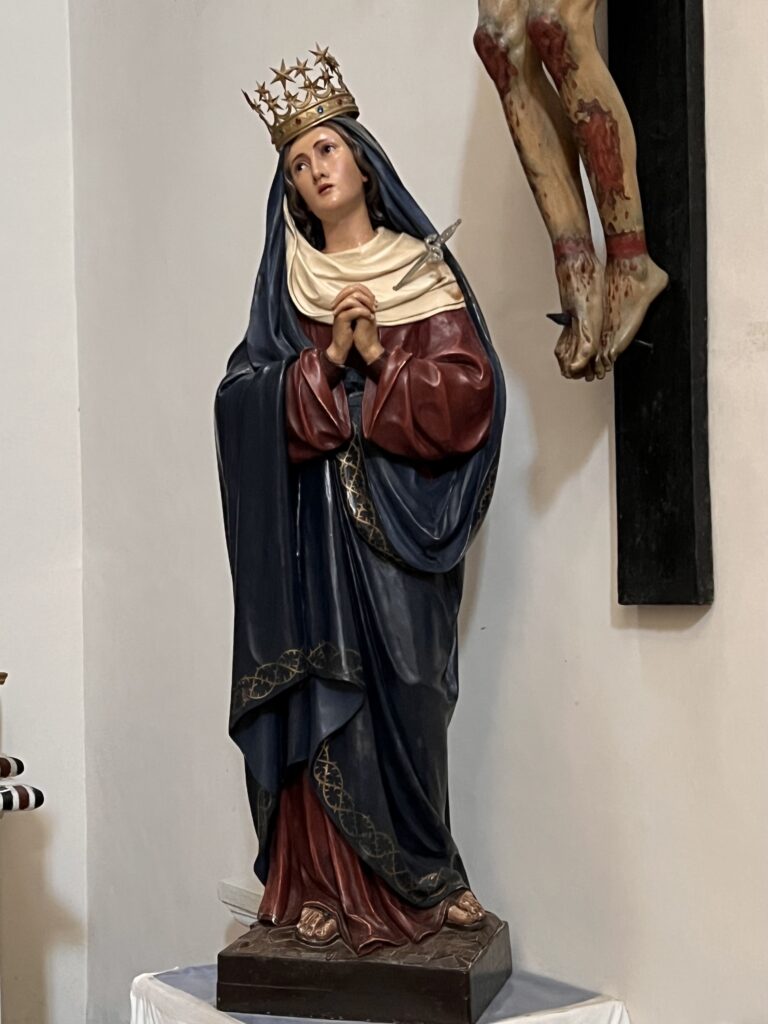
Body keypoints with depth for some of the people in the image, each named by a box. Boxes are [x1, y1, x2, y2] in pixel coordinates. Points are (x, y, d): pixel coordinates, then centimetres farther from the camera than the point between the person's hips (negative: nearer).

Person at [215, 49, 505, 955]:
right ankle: (329, 886, 4)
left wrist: (377, 357, -10)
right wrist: (329, 360, -12)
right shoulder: (287, 287, 13)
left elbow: (467, 389, -4)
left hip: (401, 519, -1)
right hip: (316, 523, 1)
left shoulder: (425, 272, 7)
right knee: (324, 697, -2)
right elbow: (246, 400, 1)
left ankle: (411, 883, 10)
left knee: (402, 692, -1)